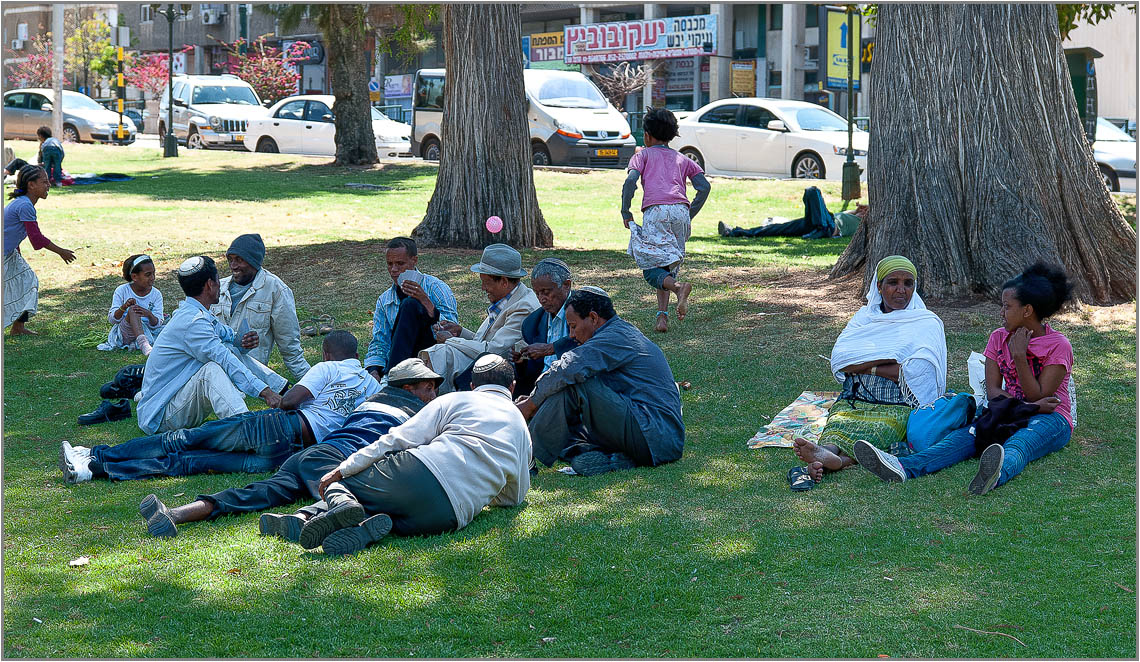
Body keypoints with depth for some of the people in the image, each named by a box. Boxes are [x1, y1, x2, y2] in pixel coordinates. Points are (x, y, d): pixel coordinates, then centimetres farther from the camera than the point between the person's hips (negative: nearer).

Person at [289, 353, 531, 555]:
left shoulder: (454, 400, 18)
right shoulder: (522, 429, 28)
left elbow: (400, 439, 8)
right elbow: (515, 497, 36)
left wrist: (344, 469, 9)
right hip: (453, 516, 2)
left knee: (334, 484, 17)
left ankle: (343, 504, -21)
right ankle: (366, 531, -24)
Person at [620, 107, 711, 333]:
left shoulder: (643, 155, 19)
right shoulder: (682, 159, 28)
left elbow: (630, 181, -1)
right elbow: (704, 186, 13)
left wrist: (625, 213, 7)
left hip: (655, 211, -4)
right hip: (681, 211, 4)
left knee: (652, 268, -6)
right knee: (668, 266, 13)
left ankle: (678, 287, -36)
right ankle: (662, 316, -1)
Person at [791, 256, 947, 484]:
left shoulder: (926, 324, 9)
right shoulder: (864, 317, 19)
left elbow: (917, 373, -9)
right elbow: (840, 359, 2)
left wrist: (867, 366, -3)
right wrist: (888, 358, -6)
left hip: (899, 407, -3)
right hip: (854, 401, 3)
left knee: (877, 431, -37)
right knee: (838, 425, -32)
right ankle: (826, 454, -64)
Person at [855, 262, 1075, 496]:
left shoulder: (1058, 345, -5)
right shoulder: (999, 338, 10)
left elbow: (1038, 397, -11)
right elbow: (992, 391, 0)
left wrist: (1020, 356, -19)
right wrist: (1029, 406, -17)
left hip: (1050, 418, -4)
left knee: (1021, 442, -41)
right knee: (966, 435, -28)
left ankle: (997, 474, -79)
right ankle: (904, 467, -56)